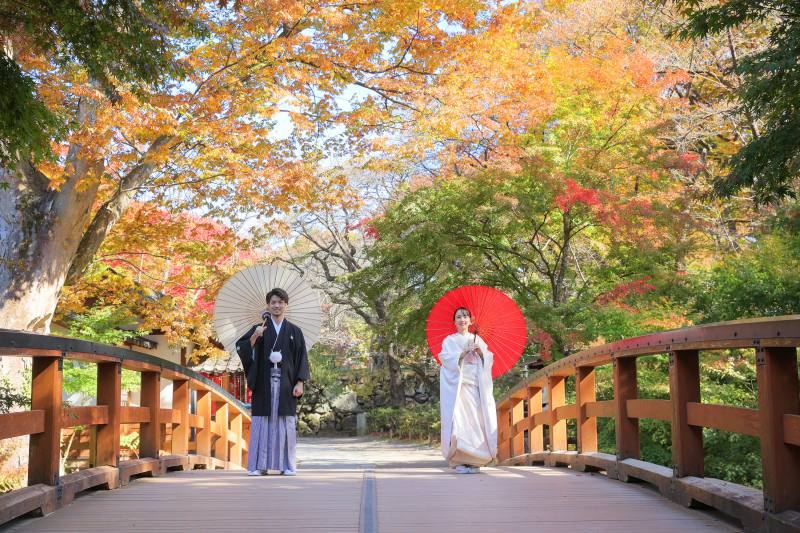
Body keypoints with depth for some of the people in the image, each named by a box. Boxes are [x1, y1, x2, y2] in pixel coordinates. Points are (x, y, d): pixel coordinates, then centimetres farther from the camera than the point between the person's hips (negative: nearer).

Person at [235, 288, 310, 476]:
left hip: (286, 383, 0)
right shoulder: (259, 329, 10)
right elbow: (241, 348, -2)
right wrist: (254, 337, -19)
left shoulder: (294, 331, 11)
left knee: (286, 423, -2)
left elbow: (301, 358, 7)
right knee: (262, 422, -2)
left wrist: (299, 383, -3)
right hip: (264, 383, 0)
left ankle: (287, 465, 4)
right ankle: (260, 465, 1)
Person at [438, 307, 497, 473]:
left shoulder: (478, 340, 18)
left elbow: (488, 360, 11)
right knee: (458, 419, -13)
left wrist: (480, 352, -8)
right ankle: (459, 461, -12)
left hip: (475, 385, 2)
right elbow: (447, 359, -2)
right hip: (456, 385, -2)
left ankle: (473, 461, -3)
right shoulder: (449, 341, 12)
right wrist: (464, 353, -13)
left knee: (475, 419, -7)